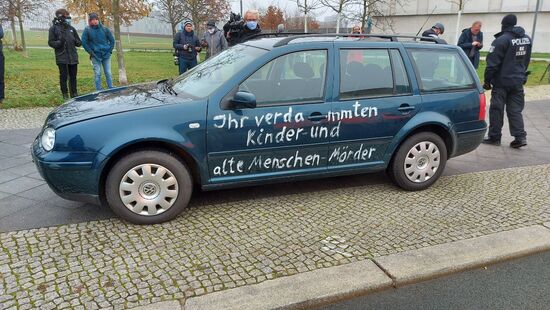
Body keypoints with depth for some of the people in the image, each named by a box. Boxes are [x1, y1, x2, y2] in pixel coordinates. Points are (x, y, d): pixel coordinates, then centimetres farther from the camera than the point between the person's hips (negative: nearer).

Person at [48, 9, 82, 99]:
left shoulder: (71, 28, 11)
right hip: (61, 57, -3)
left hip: (73, 57, 4)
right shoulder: (54, 28, 0)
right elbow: (51, 43, -1)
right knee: (63, 76, -1)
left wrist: (76, 41, -9)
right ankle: (65, 94, 9)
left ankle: (74, 94, 17)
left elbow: (79, 42, 14)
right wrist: (59, 42, -20)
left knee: (73, 76, 7)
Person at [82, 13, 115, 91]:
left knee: (108, 73, 5)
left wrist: (110, 50, 3)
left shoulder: (104, 29, 1)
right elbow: (84, 42, 0)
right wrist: (91, 52, -4)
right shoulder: (87, 30, -3)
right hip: (95, 56, -1)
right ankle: (99, 91, 6)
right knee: (97, 74, 0)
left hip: (106, 55, 1)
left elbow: (112, 40, 9)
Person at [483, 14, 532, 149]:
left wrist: (487, 80, -9)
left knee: (496, 110, 3)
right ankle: (520, 136, 3)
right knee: (515, 110, 11)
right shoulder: (527, 39, 8)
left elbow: (493, 63, -16)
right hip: (518, 82, 6)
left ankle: (494, 137, 9)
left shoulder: (501, 40, -16)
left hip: (502, 82, -6)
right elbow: (526, 61, 17)